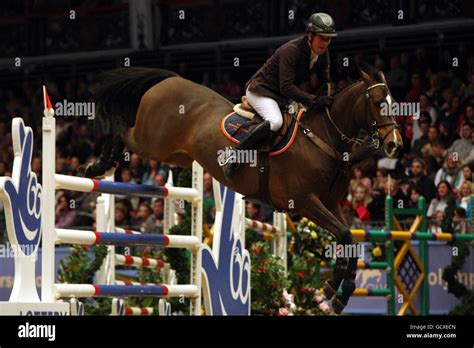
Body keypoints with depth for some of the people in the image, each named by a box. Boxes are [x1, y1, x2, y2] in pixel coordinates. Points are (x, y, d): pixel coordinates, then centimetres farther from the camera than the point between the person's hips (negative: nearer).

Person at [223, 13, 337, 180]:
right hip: (260, 90, -9)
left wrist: (329, 100, -16)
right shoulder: (290, 51, -28)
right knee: (275, 121, -35)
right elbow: (286, 87, -33)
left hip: (283, 97, 9)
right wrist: (314, 100, -39)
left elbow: (325, 83, 5)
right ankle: (234, 157, -31)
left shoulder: (323, 54, -3)